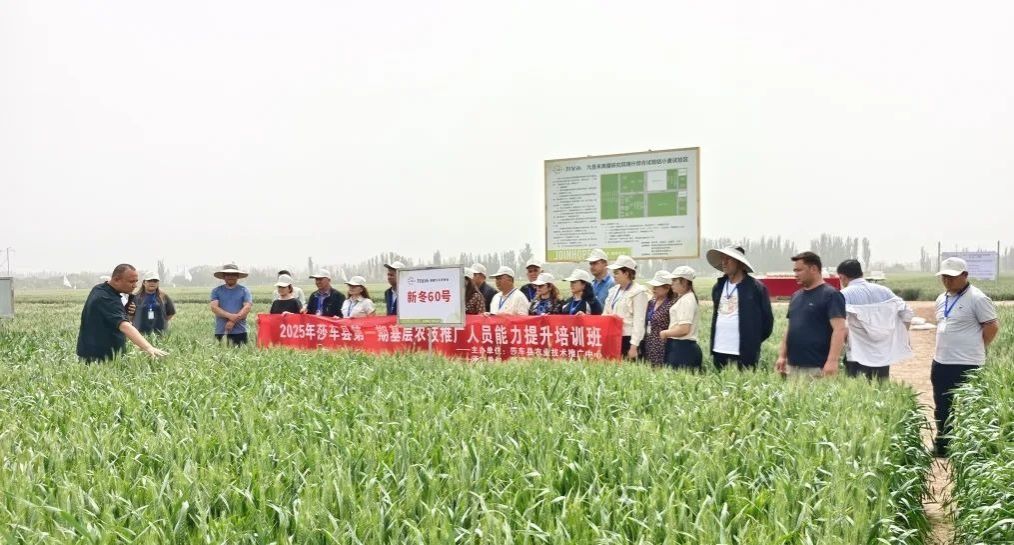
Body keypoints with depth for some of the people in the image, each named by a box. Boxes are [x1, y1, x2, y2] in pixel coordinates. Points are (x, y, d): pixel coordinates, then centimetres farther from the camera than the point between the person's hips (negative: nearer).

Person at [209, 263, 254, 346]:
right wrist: (230, 316, -17)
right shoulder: (216, 291, 9)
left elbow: (247, 307, -4)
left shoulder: (244, 290, 7)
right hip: (221, 332, 1)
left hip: (240, 332, 0)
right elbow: (214, 307, -3)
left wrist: (233, 321, -14)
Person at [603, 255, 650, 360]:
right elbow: (605, 314, 21)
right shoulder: (614, 290, 15)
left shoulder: (638, 292, -6)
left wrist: (634, 346, -16)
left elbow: (639, 321, -12)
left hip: (627, 338, -7)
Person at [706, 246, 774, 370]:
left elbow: (767, 318, -2)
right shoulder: (718, 287, 12)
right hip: (719, 351, 6)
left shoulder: (756, 287, -5)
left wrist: (754, 341, 1)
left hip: (745, 352, -6)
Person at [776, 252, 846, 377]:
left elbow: (839, 329, -14)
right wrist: (782, 356, 13)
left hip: (817, 367, -7)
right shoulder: (795, 296, 16)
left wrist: (832, 361, -23)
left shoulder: (831, 295, -7)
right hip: (792, 366, 7)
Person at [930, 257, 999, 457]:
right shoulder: (941, 299, 13)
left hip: (966, 365, -8)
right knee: (942, 409, 16)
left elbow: (992, 326, -12)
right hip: (940, 363, 8)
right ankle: (942, 446, 28)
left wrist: (974, 349, -4)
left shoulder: (977, 298, -13)